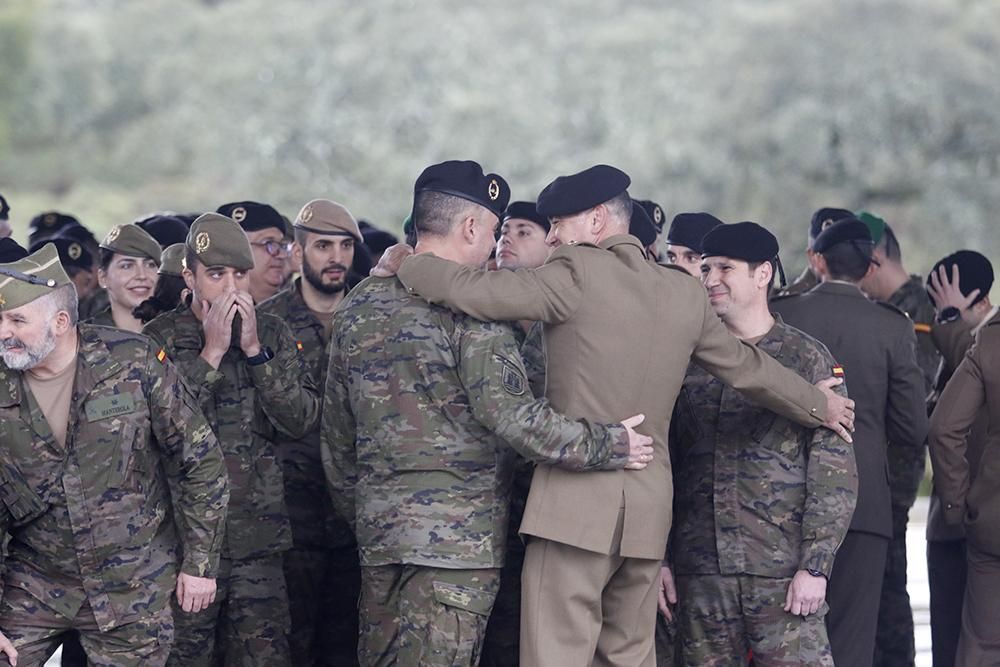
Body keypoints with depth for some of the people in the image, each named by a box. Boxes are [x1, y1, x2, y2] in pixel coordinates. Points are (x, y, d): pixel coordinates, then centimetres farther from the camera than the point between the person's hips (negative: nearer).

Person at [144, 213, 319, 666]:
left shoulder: (272, 335, 9)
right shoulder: (159, 339, 0)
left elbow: (302, 420, -2)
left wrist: (255, 351, -11)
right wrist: (212, 352, -15)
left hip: (259, 539, 3)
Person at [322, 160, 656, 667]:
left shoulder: (358, 307, 11)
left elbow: (335, 431, 16)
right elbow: (509, 415, -20)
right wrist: (606, 446, -13)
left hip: (378, 527, 7)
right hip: (458, 535, -7)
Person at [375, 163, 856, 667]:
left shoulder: (577, 274, -8)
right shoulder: (685, 293, 11)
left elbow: (469, 290, -13)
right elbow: (745, 366, 23)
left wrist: (404, 264, 5)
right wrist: (818, 405, 40)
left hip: (576, 502, -7)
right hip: (650, 508, 7)